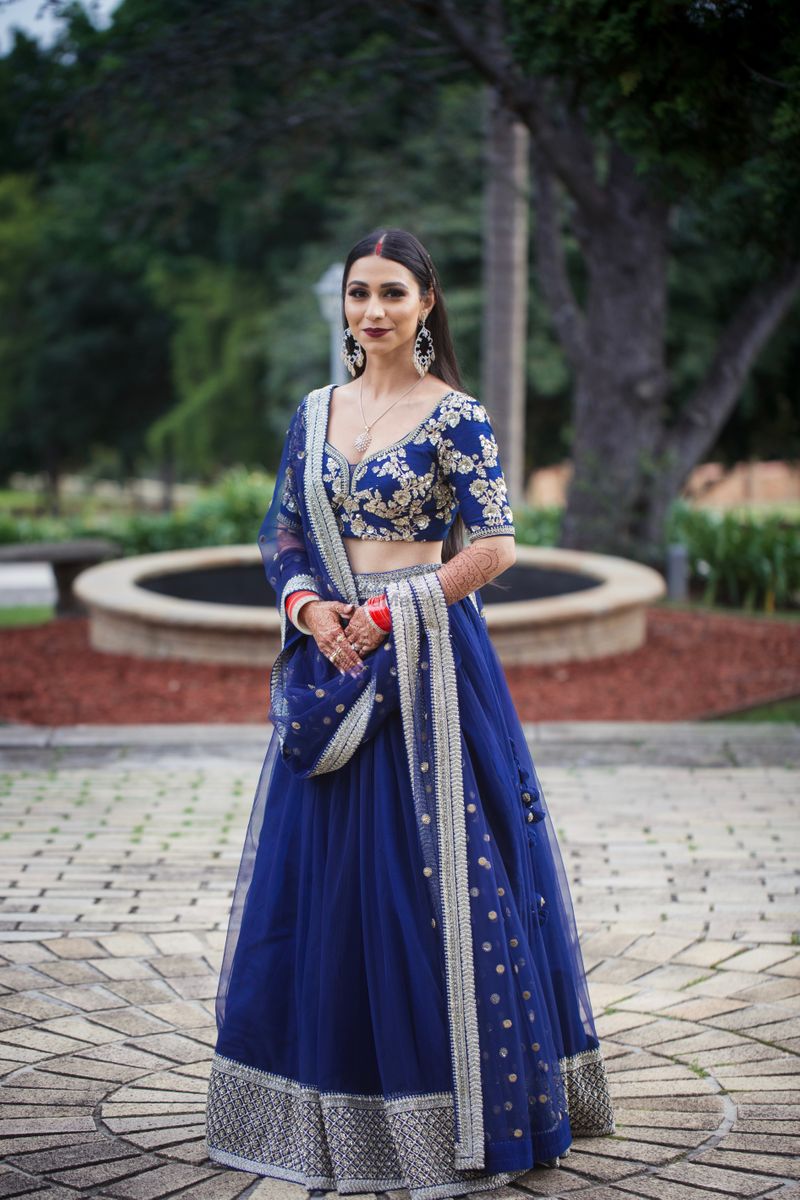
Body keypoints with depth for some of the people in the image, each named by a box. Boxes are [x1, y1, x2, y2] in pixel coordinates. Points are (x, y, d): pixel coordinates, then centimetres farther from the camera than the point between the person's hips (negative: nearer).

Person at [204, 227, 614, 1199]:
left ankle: (451, 1116, 7)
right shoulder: (315, 413, 11)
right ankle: (330, 1106, 20)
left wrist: (391, 611, -13)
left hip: (424, 667, -6)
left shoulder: (453, 415, -6)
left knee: (428, 876, -4)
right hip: (330, 662, 6)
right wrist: (311, 608, -6)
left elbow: (496, 546, -10)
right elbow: (281, 533, 13)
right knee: (320, 873, 8)